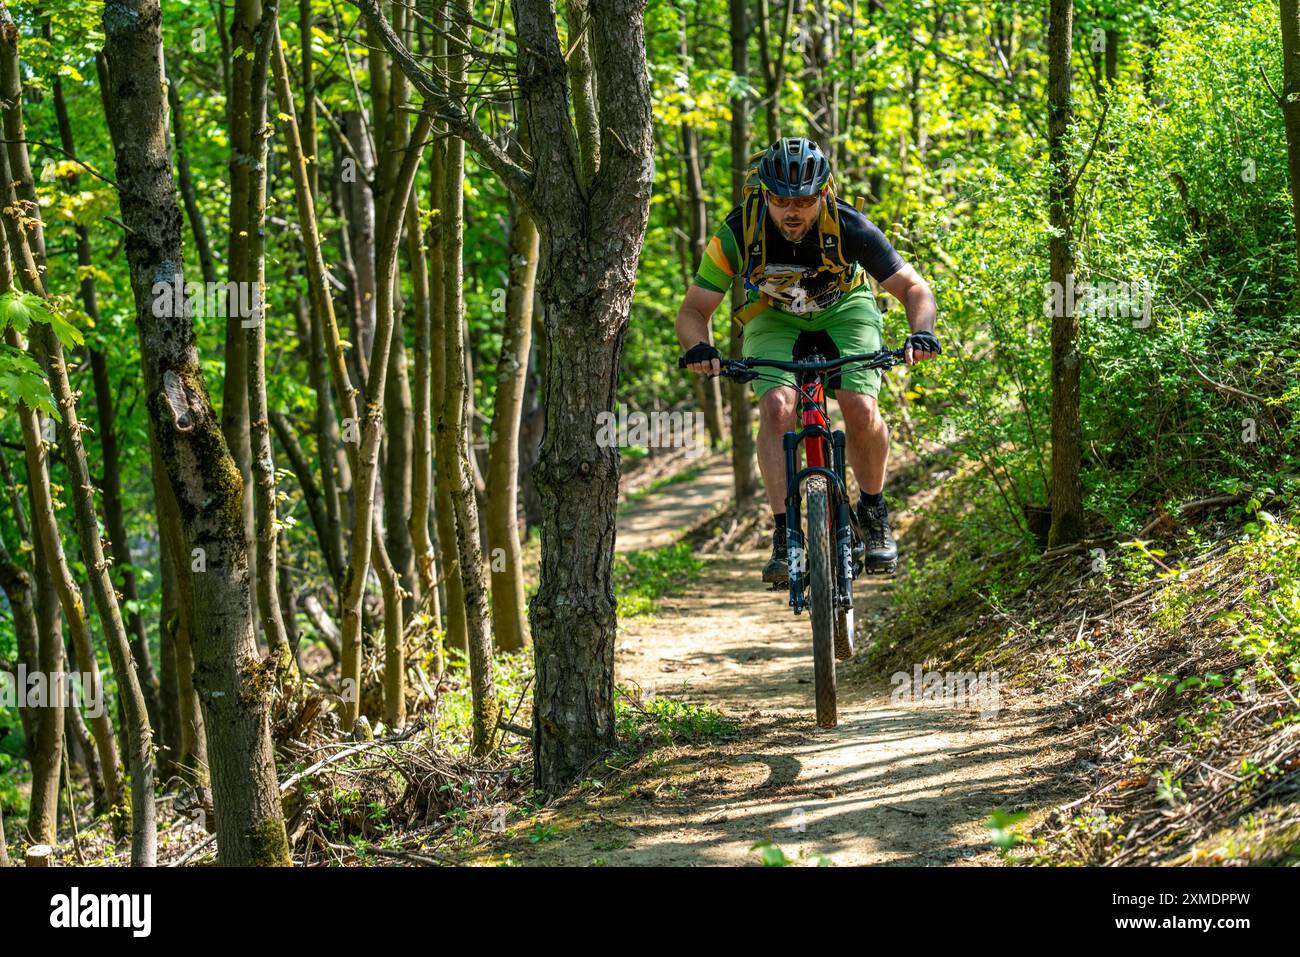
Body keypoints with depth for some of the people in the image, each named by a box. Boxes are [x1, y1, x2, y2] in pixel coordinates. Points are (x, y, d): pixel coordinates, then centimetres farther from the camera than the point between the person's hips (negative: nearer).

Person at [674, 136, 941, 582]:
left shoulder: (848, 227, -30)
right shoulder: (739, 233, -29)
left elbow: (913, 287, -24)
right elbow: (692, 311, -23)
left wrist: (921, 333, -45)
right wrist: (698, 349, -45)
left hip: (843, 311, 0)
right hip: (773, 318, 0)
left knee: (860, 409, -23)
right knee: (777, 407, -27)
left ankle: (873, 511, 3)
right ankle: (783, 534, -23)